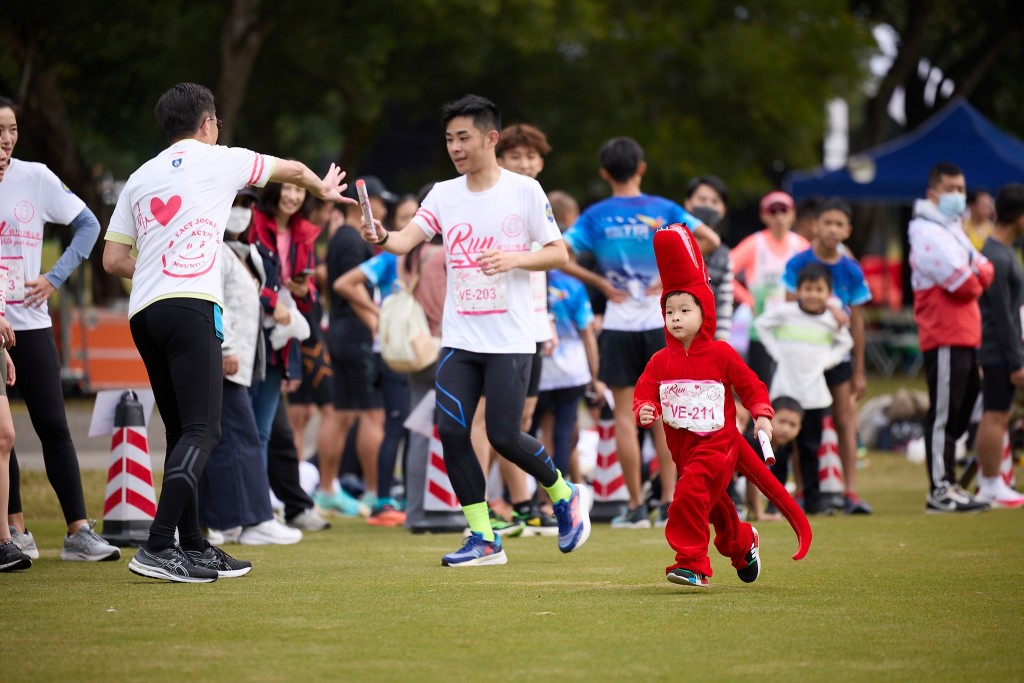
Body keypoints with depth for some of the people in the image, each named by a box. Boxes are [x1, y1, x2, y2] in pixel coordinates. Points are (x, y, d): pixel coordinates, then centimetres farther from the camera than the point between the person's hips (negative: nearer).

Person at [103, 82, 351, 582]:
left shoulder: (140, 178, 20)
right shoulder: (219, 160, 10)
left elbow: (113, 260, 16)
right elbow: (291, 170, 28)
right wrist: (324, 188, 49)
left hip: (142, 313, 6)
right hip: (190, 307, -6)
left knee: (181, 431, 13)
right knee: (201, 430, -12)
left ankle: (193, 547, 13)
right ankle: (157, 548, -26)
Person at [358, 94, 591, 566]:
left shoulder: (524, 190, -3)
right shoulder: (444, 194, 7)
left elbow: (558, 254, -1)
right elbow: (407, 240, -6)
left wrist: (513, 258, -18)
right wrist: (382, 238, -28)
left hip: (510, 339, -4)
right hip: (459, 339, 4)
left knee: (504, 435, -10)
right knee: (451, 432, -7)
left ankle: (566, 497, 18)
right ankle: (483, 540, 3)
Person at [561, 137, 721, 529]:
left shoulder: (595, 216, -1)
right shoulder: (664, 210, 0)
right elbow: (711, 240, -8)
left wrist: (598, 282, -2)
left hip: (618, 325, -1)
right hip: (659, 322, 1)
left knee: (625, 415, 3)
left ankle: (636, 507, 0)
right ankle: (669, 503, 5)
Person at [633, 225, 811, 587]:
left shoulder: (721, 354, -8)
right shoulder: (660, 361, 1)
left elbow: (750, 385, -1)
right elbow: (645, 392, -2)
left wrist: (761, 415, -13)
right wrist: (644, 411, -23)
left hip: (716, 441, -5)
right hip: (681, 445, 5)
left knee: (690, 494, -25)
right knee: (714, 505, 21)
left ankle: (692, 564, -22)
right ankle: (743, 544, 48)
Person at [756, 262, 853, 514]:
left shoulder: (832, 320, 0)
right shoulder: (785, 312, -7)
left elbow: (845, 342, 16)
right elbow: (761, 324, 6)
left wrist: (827, 360, -1)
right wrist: (777, 352, -3)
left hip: (814, 392, 2)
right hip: (785, 388, -2)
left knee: (810, 447, 7)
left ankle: (812, 500, 12)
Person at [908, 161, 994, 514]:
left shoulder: (953, 230, 22)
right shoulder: (928, 232, -12)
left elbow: (984, 270, 16)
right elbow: (962, 283, -18)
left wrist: (976, 273, -4)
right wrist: (975, 279, 2)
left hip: (965, 337, 10)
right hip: (944, 337, -10)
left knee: (959, 415, 13)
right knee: (944, 415, -8)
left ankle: (949, 484, 20)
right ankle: (939, 491, -7)